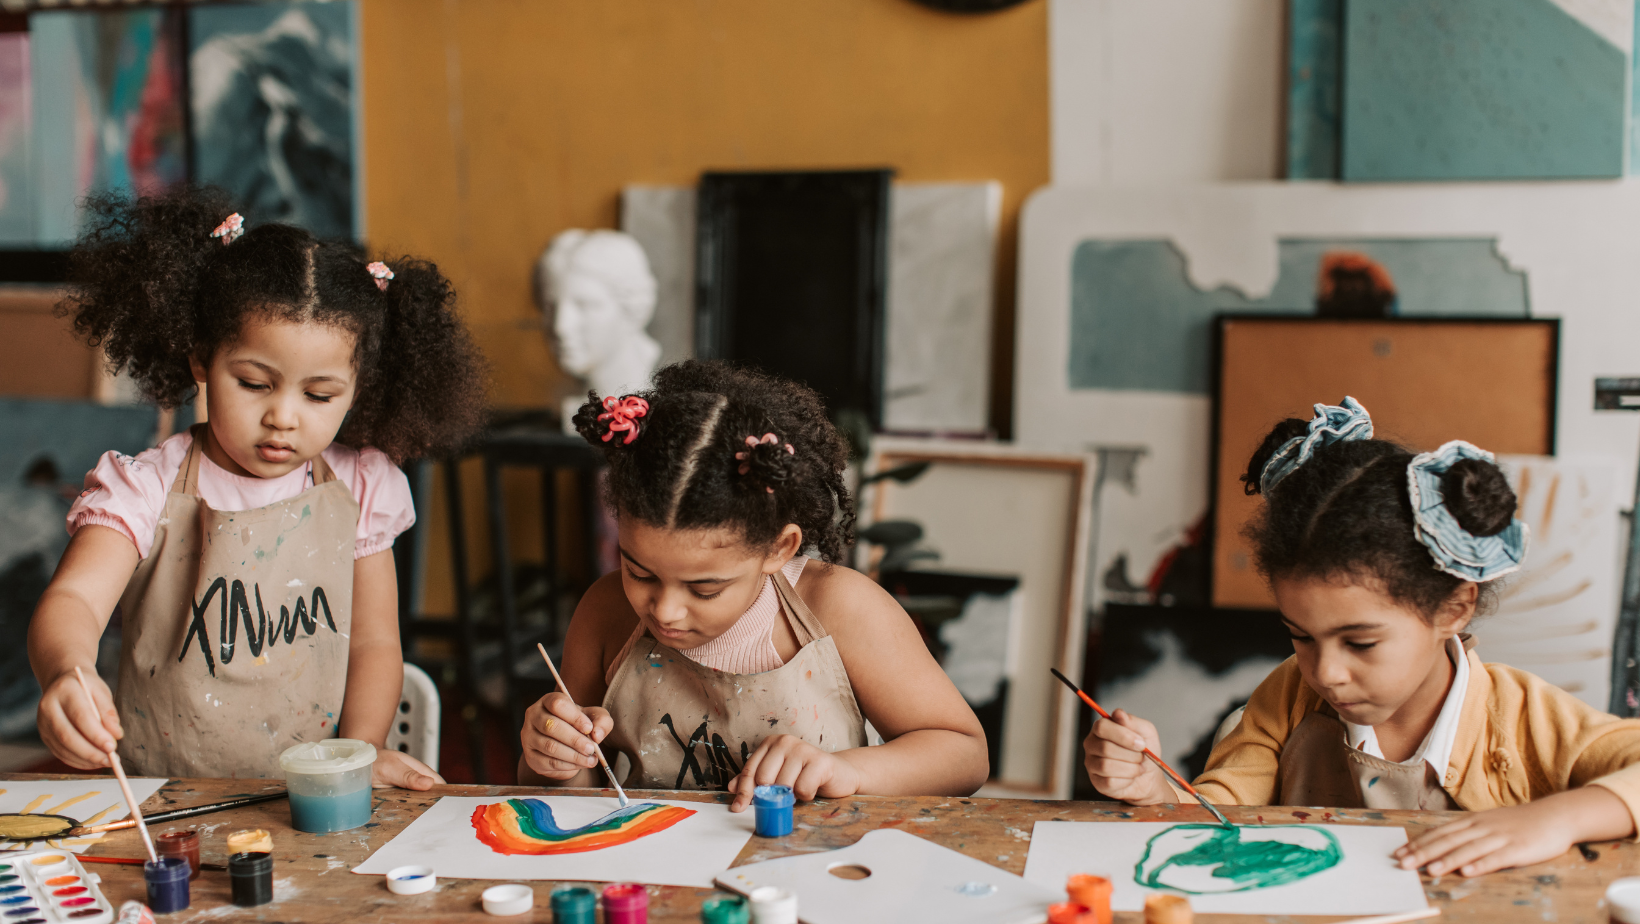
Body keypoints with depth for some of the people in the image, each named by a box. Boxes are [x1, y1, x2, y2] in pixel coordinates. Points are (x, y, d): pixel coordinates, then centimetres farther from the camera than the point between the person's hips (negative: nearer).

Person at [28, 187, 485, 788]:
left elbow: (373, 642, 7)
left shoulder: (360, 488, 3)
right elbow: (73, 598, -19)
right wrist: (66, 672, -42)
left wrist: (359, 751, -10)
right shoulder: (149, 489, -4)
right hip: (164, 799, -3)